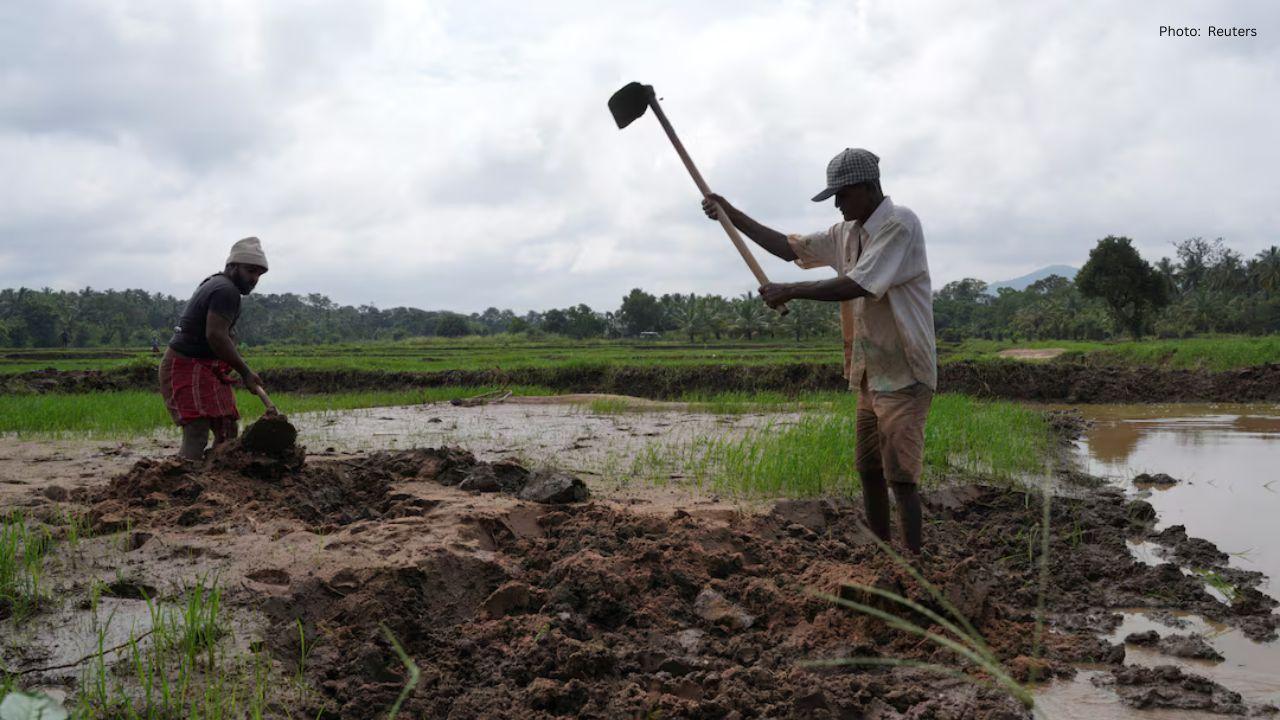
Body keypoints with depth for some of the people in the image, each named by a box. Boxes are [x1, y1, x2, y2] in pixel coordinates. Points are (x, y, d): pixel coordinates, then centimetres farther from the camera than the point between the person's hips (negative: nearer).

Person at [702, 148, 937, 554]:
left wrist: (790, 291, -16)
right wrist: (732, 215, 14)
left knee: (900, 475, -12)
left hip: (903, 374, -9)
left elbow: (856, 286, -23)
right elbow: (790, 248, 19)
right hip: (870, 373, 9)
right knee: (869, 470, 13)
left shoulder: (899, 224, -15)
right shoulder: (847, 233, 12)